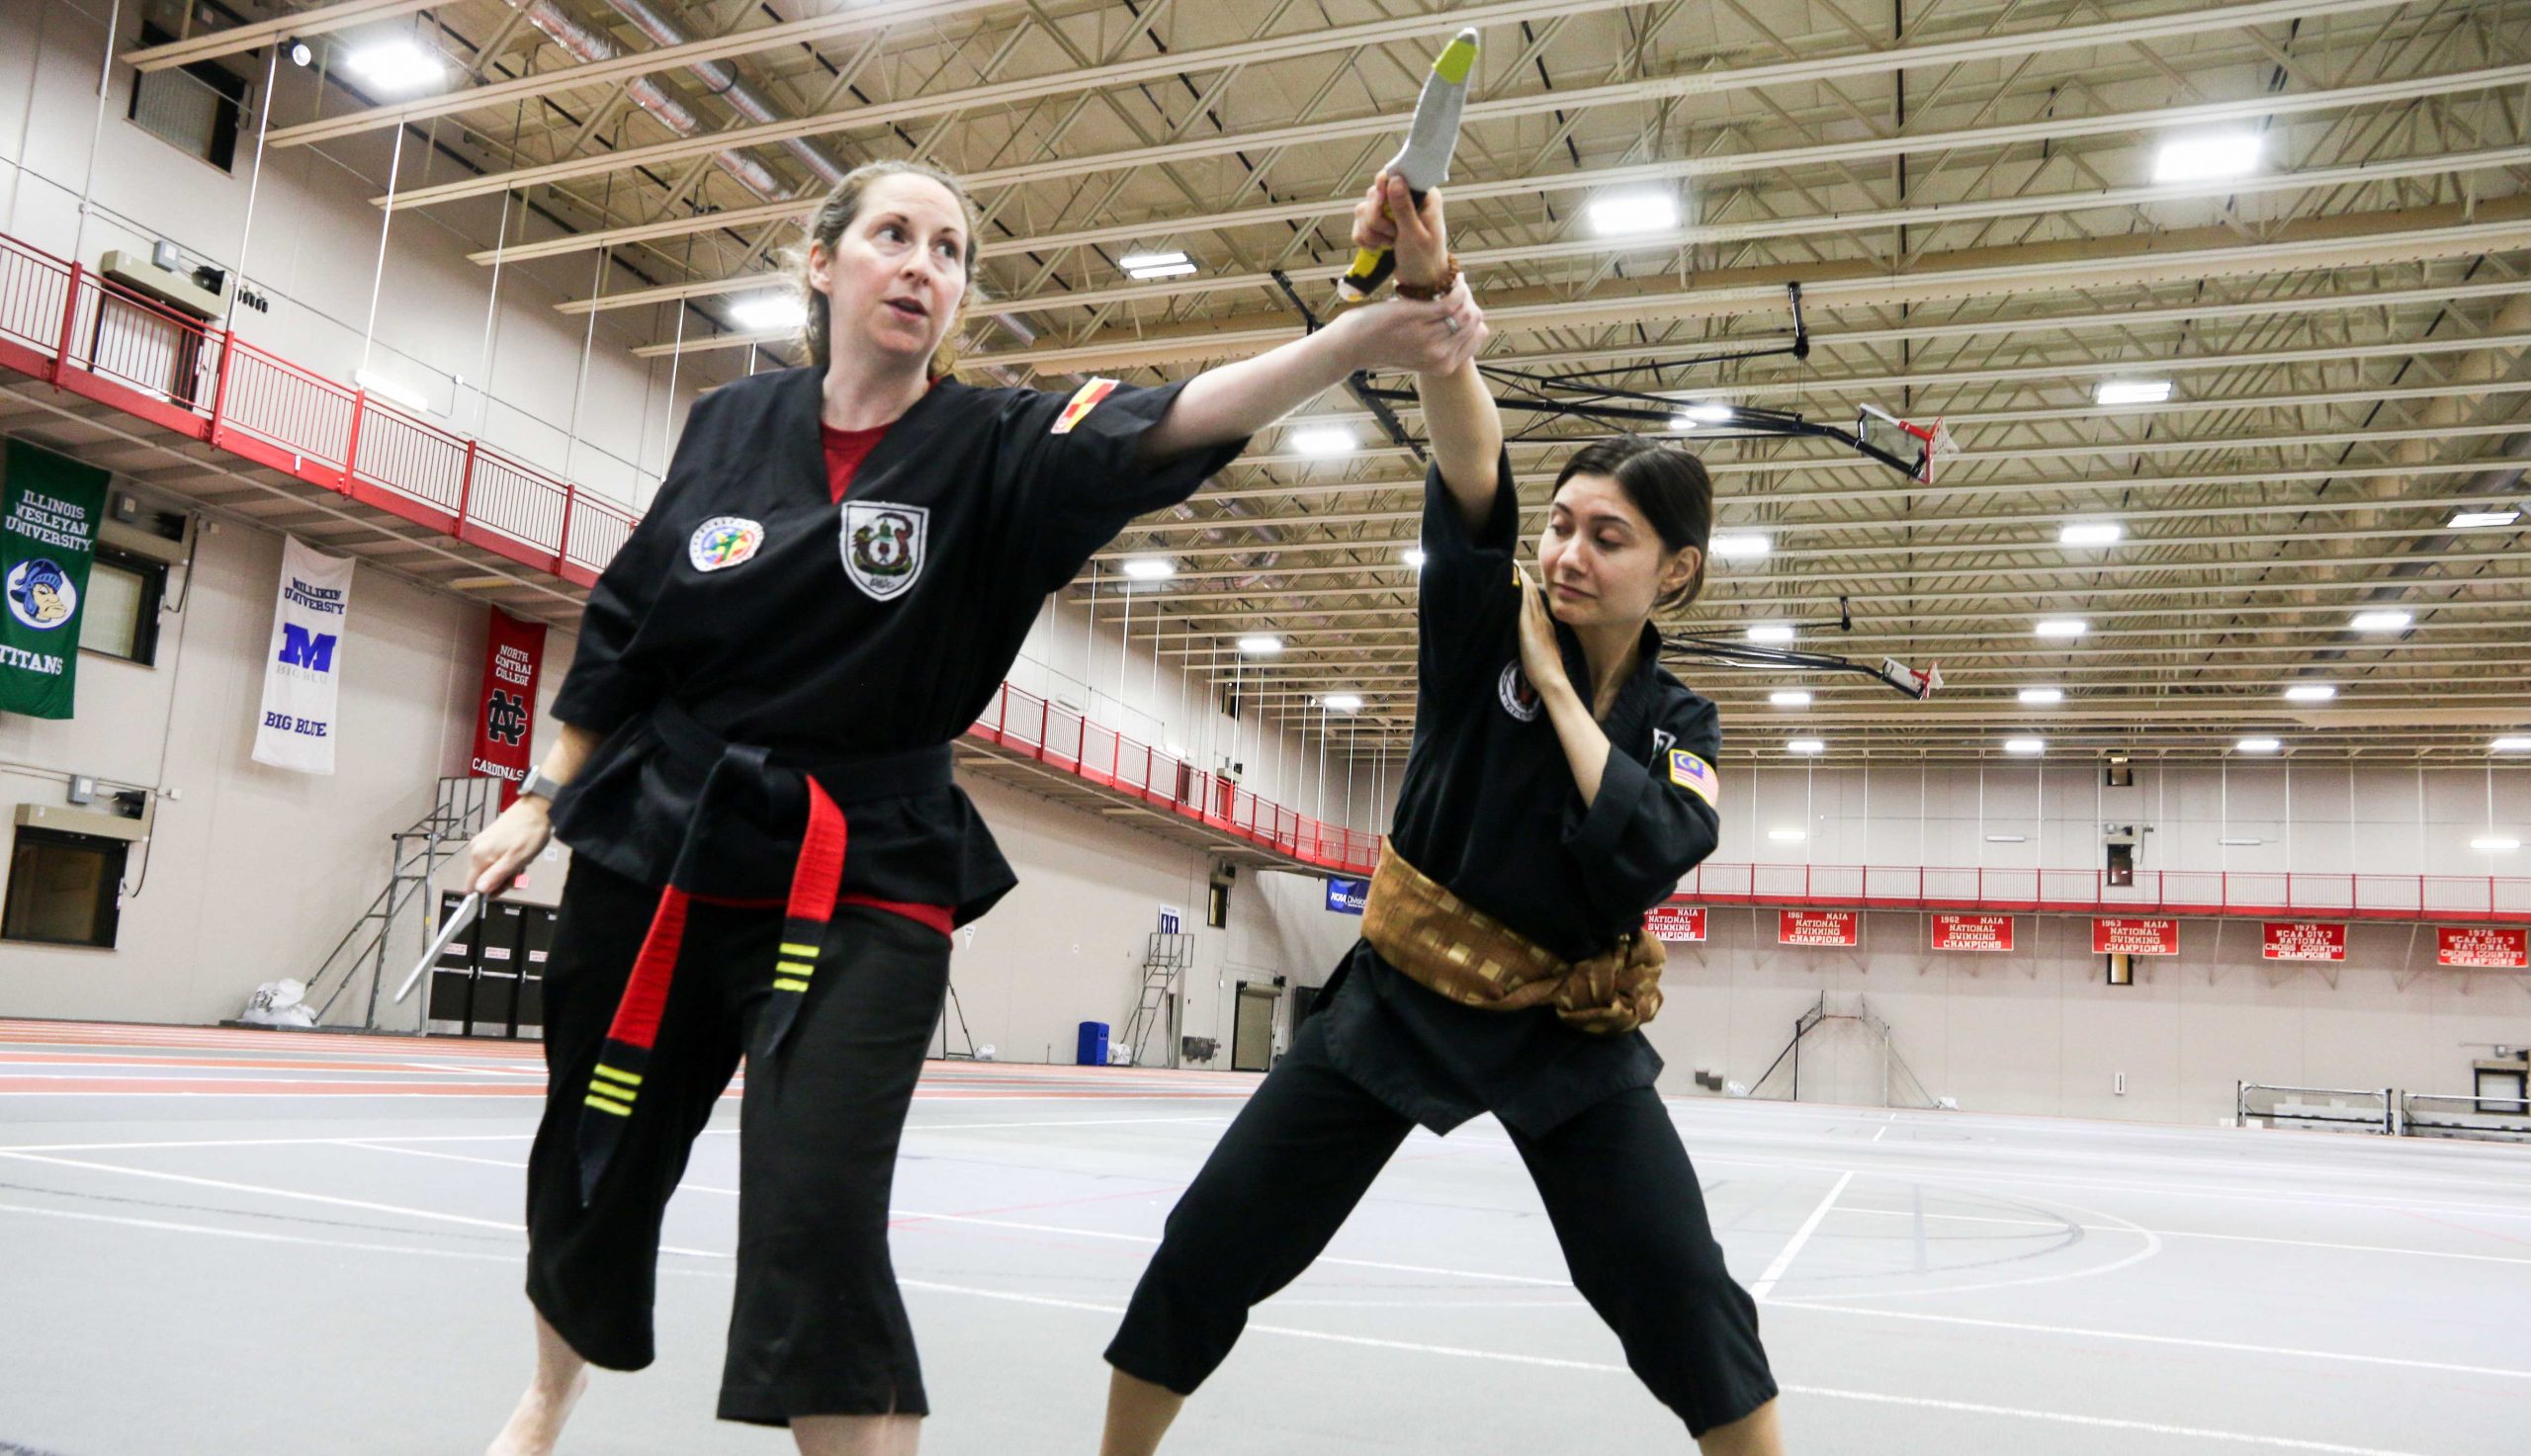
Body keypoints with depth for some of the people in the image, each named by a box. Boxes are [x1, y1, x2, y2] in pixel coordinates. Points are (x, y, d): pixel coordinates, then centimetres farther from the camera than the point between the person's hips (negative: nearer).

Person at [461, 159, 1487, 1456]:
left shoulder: (998, 452, -6)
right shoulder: (732, 425, 3)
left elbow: (1164, 424, -25)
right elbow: (625, 626, 12)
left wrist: (1362, 339, -41)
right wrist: (544, 797, 15)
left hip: (862, 881, -3)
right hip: (653, 853, 4)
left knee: (817, 1233, -16)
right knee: (591, 1174, 20)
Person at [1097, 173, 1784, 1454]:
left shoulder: (1677, 725, -3)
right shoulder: (1483, 630, -9)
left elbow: (1646, 857, -25)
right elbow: (1472, 469, -28)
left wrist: (1556, 687, -19)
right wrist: (1427, 295, -45)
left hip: (1566, 1034, 1)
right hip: (1400, 1001, 0)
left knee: (1682, 1300, -6)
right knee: (1206, 1256, 1)